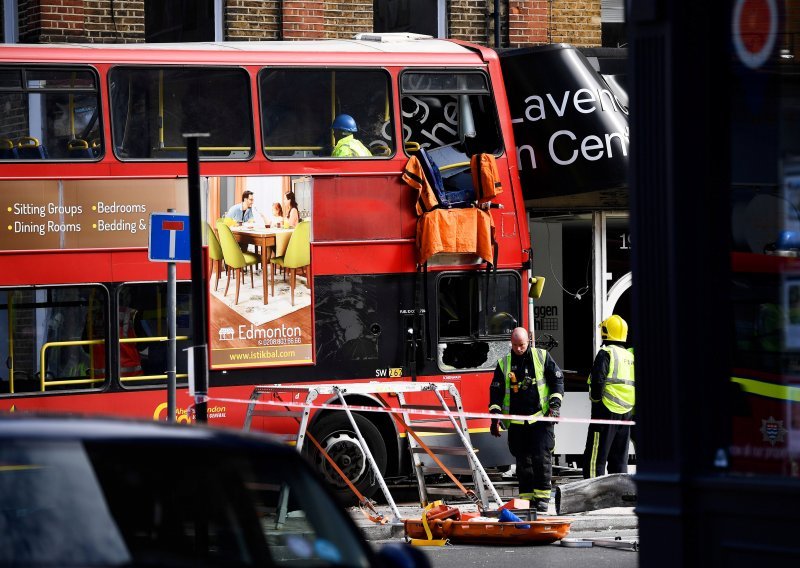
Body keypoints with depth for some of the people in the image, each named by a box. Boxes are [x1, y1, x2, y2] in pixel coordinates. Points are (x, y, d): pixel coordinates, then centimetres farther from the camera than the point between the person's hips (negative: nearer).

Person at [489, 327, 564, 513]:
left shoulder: (542, 357, 5)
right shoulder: (504, 364, 10)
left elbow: (557, 379, 8)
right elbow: (496, 391, 12)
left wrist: (555, 403, -4)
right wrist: (495, 416, 2)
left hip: (540, 418, -2)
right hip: (516, 423, 2)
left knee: (541, 458, -11)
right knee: (523, 462, 4)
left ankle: (542, 497, -5)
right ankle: (526, 498, 8)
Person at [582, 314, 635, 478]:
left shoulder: (606, 353, -8)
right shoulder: (630, 356, 15)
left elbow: (598, 380, -19)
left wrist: (596, 402, -6)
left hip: (608, 410, -7)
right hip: (626, 413, 7)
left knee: (594, 458, -6)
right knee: (619, 459, 13)